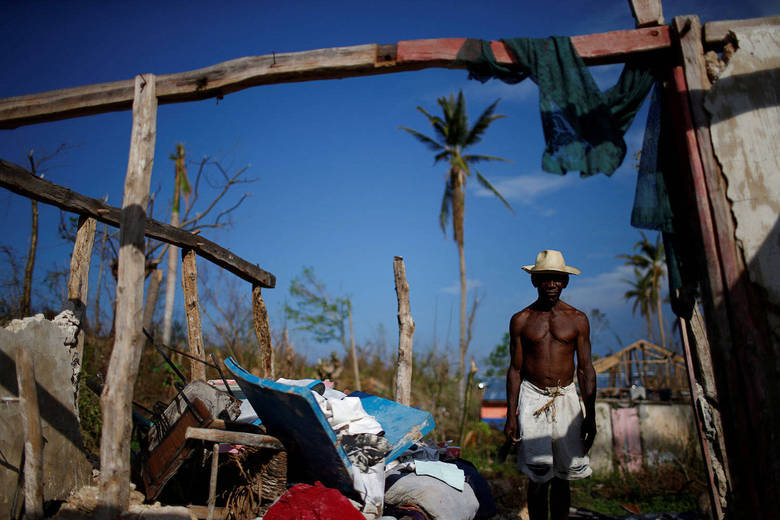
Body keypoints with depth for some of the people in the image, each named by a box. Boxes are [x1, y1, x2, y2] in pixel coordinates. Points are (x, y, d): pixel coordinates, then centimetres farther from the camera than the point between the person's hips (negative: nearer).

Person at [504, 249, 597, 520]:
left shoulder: (577, 319, 5)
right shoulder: (521, 320, 3)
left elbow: (586, 369, 6)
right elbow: (515, 369, 4)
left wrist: (590, 416, 1)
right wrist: (511, 416, -1)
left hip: (566, 397, 1)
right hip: (532, 397, -1)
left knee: (562, 477, 6)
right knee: (539, 475, -4)